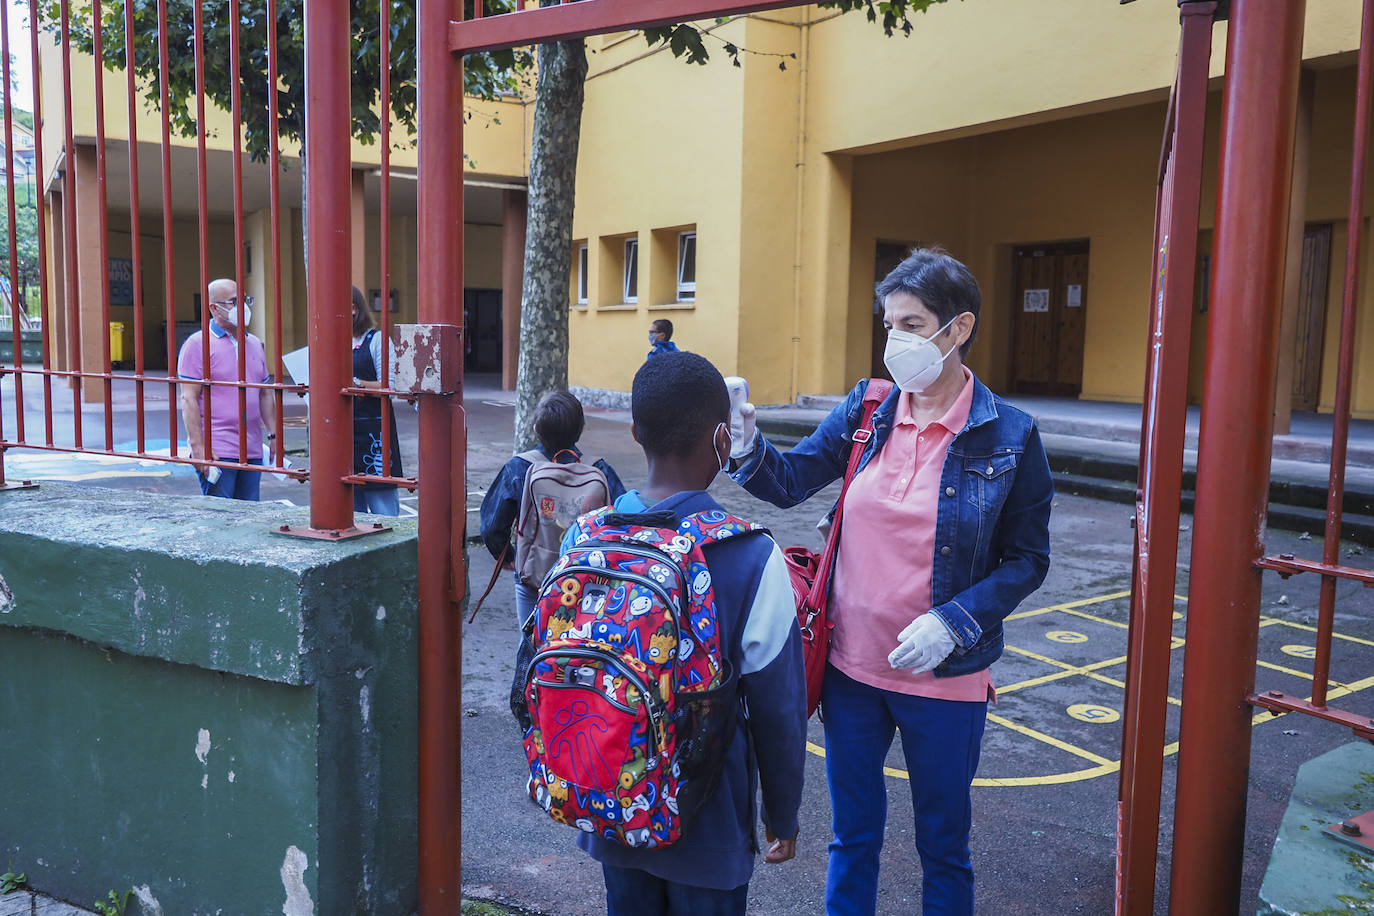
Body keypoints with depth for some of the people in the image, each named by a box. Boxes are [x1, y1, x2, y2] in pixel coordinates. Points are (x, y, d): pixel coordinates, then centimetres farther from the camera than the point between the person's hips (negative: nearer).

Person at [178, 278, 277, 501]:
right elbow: (189, 399, -9)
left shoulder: (255, 344, 17)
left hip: (252, 451, 6)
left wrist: (274, 434, 13)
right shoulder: (198, 344, -4)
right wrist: (198, 446, -16)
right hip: (215, 452, -6)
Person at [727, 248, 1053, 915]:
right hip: (851, 666, 3)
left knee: (942, 842, 17)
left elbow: (1027, 559, -6)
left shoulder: (1008, 437, -10)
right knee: (853, 833, 20)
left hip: (944, 679, -3)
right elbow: (791, 480, 1)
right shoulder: (866, 410, 0)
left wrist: (953, 622, -18)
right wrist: (747, 450, -20)